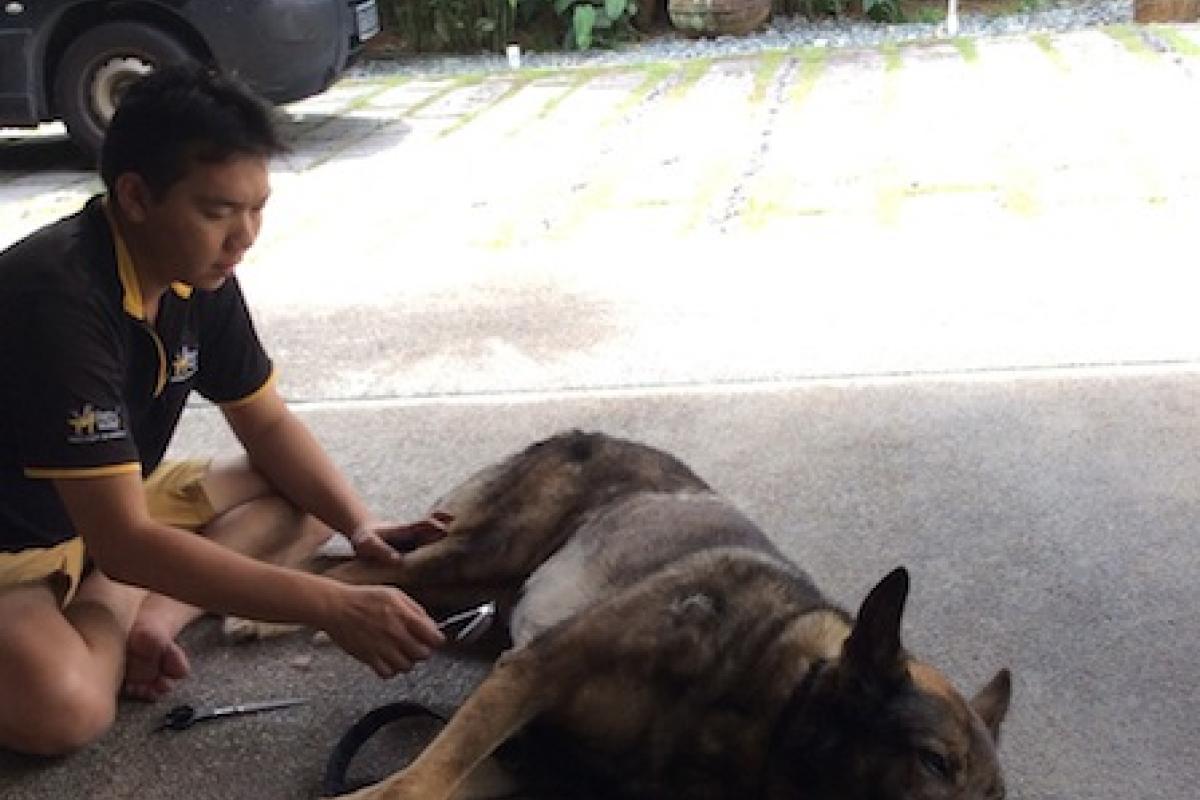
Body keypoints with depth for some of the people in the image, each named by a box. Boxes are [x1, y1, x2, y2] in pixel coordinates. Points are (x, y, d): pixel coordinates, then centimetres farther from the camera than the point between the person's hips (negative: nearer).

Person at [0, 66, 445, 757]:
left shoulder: (200, 276, -7)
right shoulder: (60, 302, -32)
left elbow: (268, 423, 5)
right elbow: (123, 542, -34)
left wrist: (360, 526, -14)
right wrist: (334, 607, -36)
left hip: (109, 510, 9)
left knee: (308, 502, 1)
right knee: (64, 705, -36)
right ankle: (120, 616, -6)